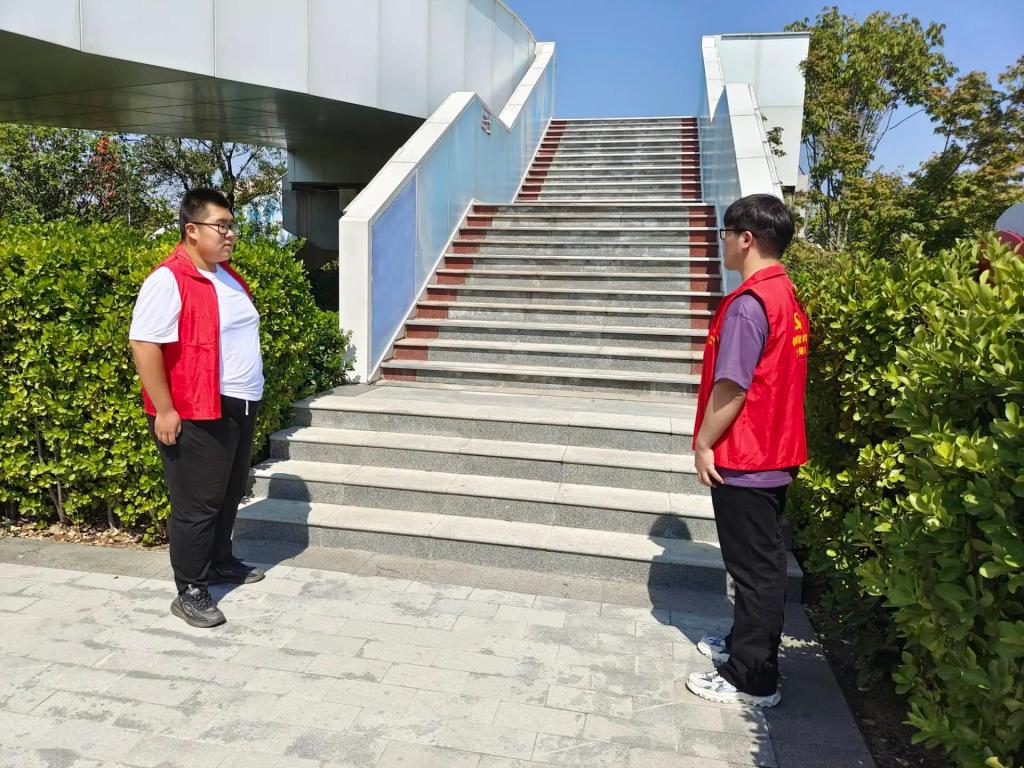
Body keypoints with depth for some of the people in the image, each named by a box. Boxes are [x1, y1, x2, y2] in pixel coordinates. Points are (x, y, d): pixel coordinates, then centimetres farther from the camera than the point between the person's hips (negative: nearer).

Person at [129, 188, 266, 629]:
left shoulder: (228, 276, 11)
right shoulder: (168, 280, -17)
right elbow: (143, 345, -20)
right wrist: (164, 411, -22)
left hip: (240, 408, 9)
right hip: (195, 415, -9)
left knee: (229, 494, 20)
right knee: (197, 504, 1)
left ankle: (220, 563, 38)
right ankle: (190, 592, 14)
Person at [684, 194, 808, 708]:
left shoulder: (748, 302, -20)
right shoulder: (785, 295, 10)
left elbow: (731, 386, -23)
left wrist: (704, 444, -11)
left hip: (744, 459, -10)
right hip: (776, 454, 10)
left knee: (755, 568, 1)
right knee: (760, 563, 20)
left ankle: (752, 681, 15)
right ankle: (746, 643, 37)